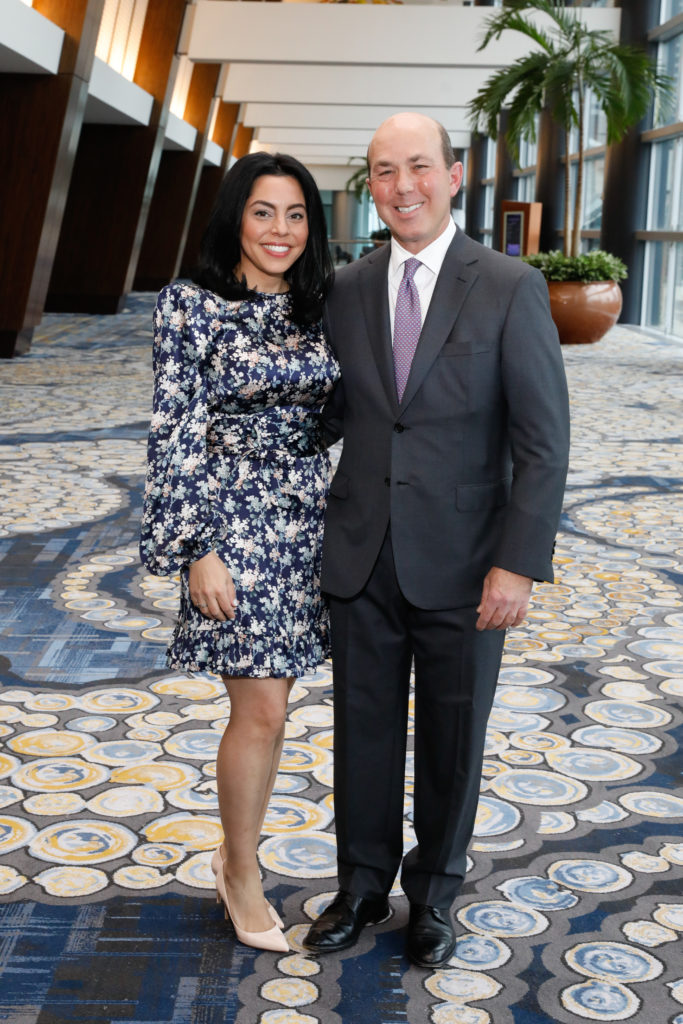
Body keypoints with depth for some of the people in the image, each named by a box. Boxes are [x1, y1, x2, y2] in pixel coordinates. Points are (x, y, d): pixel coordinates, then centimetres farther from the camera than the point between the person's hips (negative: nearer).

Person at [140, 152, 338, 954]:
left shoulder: (313, 309, 8)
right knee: (261, 712, -3)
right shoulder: (191, 308, -8)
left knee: (267, 703, 13)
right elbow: (174, 437, -10)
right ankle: (243, 877, 18)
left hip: (307, 524, 5)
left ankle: (235, 854, 31)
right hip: (234, 523, -5)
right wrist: (197, 551, -15)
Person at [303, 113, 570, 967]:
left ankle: (434, 896, 34)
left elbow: (543, 441, -10)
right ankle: (362, 885, 35)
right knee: (363, 729, 14)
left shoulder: (511, 289, -8)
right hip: (362, 556, 3)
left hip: (460, 567, -3)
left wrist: (518, 563, -14)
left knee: (451, 740, 12)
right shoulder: (347, 290, 3)